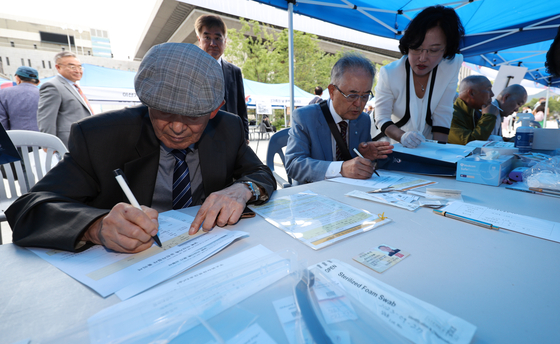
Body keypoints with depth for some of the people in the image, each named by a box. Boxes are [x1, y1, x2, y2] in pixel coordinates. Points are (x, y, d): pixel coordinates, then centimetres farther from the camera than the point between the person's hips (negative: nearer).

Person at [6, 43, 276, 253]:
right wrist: (98, 226, -34)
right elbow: (28, 210, -13)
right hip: (124, 264, 0)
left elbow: (263, 175, 1)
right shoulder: (97, 136, -10)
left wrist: (242, 189, -22)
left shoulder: (229, 129, -4)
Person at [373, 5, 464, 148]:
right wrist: (403, 136, -33)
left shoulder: (452, 66, -10)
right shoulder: (389, 74, -16)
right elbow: (382, 118, -16)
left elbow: (443, 115, -7)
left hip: (425, 147, 0)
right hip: (392, 145, 1)